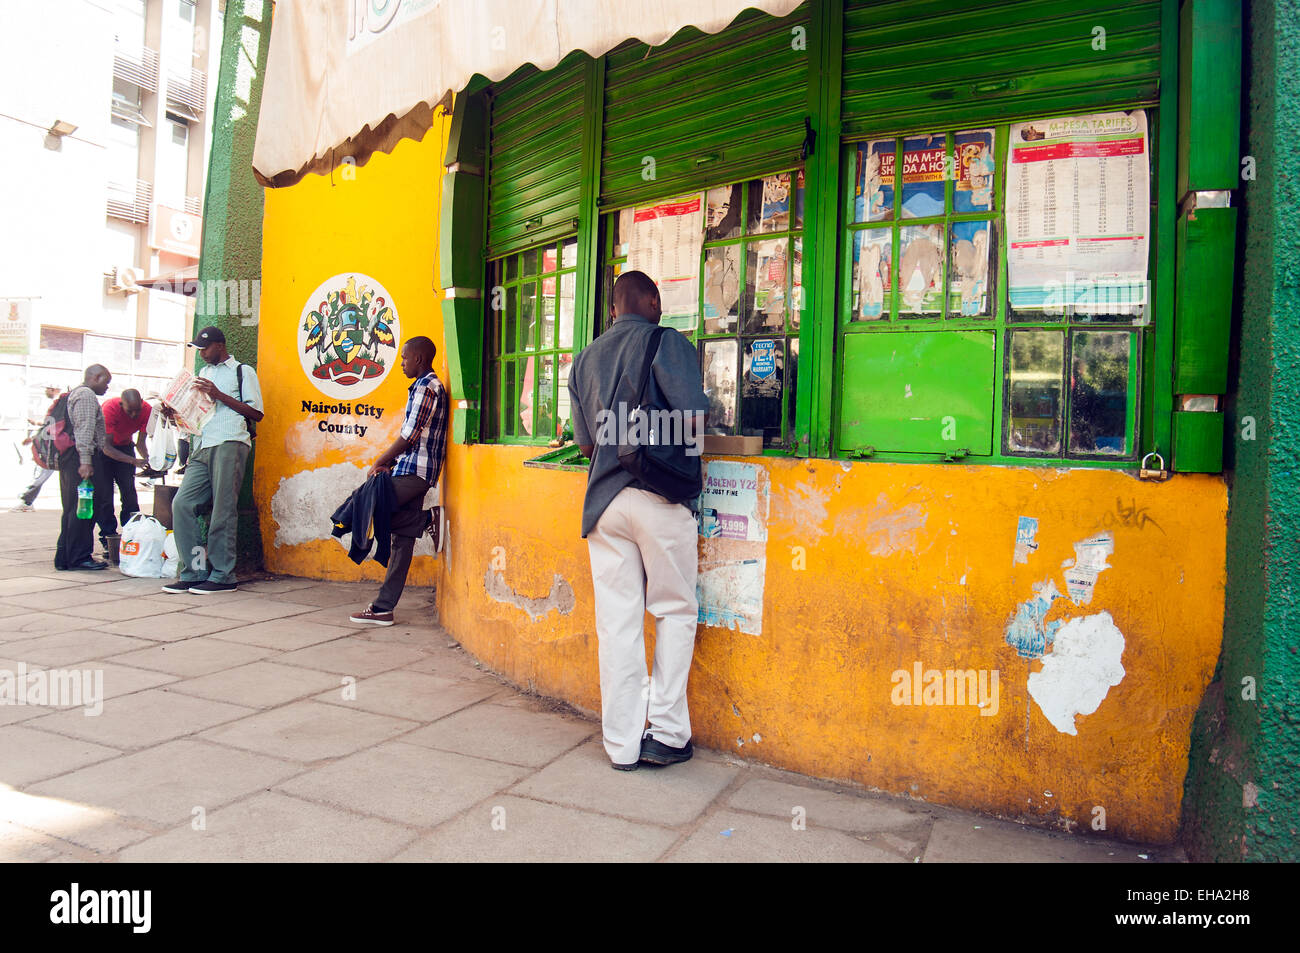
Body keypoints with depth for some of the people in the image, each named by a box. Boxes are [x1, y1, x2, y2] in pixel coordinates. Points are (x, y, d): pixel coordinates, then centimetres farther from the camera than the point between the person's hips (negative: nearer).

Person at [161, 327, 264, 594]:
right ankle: (194, 572, 1)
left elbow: (257, 413, -1)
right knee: (182, 504, -5)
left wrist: (219, 395, -7)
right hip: (202, 447, 7)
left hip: (230, 444, -6)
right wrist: (174, 414, 12)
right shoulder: (203, 373, 28)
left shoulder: (243, 371, 8)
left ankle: (223, 575, -2)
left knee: (223, 510, -7)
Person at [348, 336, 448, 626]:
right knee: (402, 541, 6)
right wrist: (389, 464, 11)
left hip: (413, 471, -10)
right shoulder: (430, 386, 23)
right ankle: (383, 608, 7)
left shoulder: (425, 387, -9)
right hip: (413, 471, 10)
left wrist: (380, 462, -5)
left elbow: (410, 435, -16)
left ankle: (427, 521, -4)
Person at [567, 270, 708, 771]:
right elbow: (694, 421, -11)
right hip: (660, 496, -4)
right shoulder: (666, 342, -2)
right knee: (675, 611, 9)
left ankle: (623, 743, 13)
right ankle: (666, 733, 10)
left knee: (616, 621, 6)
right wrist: (665, 441, 9)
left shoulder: (584, 359, 15)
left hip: (604, 500, 5)